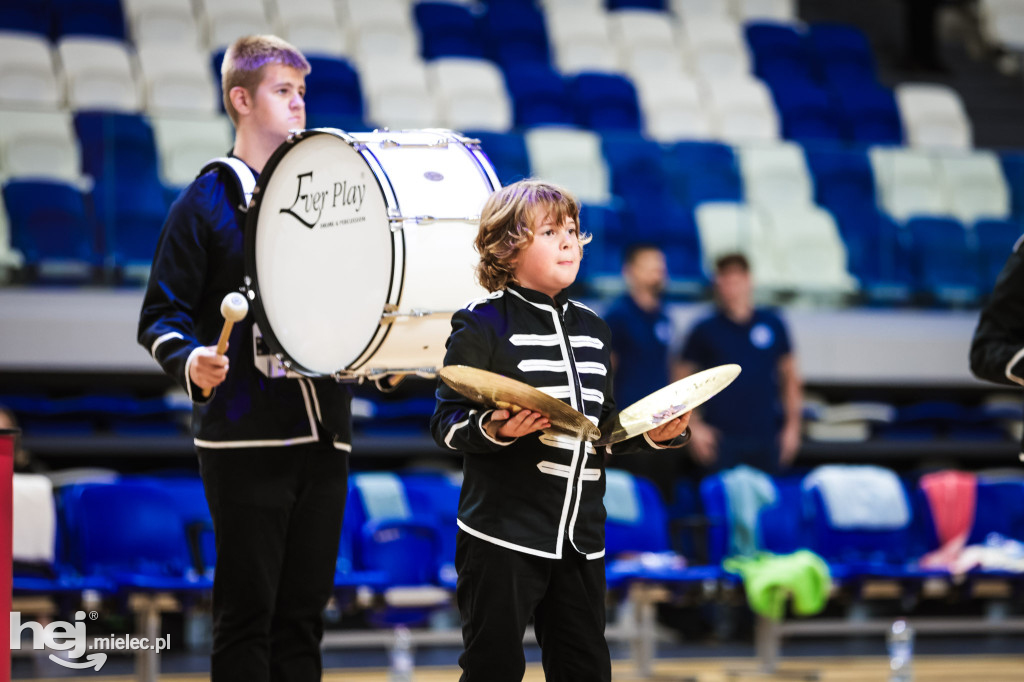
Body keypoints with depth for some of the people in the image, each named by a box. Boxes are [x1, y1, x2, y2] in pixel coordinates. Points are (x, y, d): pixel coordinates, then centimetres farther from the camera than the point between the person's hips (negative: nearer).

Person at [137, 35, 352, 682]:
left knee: (304, 615, 8)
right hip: (244, 440, -5)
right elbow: (162, 315, -4)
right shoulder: (208, 202, -1)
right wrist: (189, 361, -23)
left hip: (324, 436, 5)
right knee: (247, 613, -2)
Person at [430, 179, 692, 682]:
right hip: (503, 537, -6)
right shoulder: (483, 325, -6)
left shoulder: (592, 329, 15)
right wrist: (493, 429, -27)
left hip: (581, 539, 6)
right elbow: (446, 422, -8)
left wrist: (653, 434, 4)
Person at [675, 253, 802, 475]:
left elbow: (790, 377, 14)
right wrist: (694, 427, -5)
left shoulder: (772, 324, 8)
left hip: (766, 437, 2)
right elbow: (681, 380, 4)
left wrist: (792, 426, 8)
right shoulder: (706, 330, 2)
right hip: (722, 438, -2)